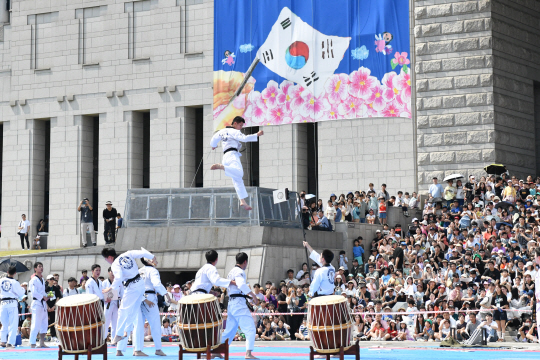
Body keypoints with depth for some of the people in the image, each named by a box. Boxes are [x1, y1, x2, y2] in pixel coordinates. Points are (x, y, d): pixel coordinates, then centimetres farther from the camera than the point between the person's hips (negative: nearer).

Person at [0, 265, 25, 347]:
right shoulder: (14, 282, -11)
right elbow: (21, 293, -4)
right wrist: (22, 288, 14)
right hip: (13, 303, -4)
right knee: (13, 324, 0)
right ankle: (10, 342, -4)